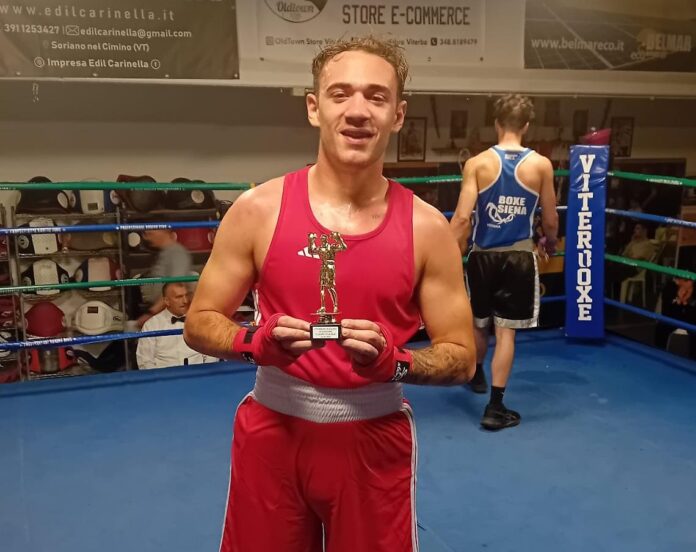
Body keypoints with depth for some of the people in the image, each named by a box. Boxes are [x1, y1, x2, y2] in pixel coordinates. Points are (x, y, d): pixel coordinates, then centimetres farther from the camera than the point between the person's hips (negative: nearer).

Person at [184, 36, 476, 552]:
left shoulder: (427, 227, -7)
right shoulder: (258, 209, -7)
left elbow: (462, 358, -3)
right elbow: (200, 323, 0)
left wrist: (394, 362, -21)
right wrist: (256, 343, -20)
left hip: (375, 438, 0)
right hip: (272, 429, 1)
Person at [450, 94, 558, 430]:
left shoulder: (478, 163, -7)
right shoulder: (541, 165, -4)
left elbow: (462, 217, -13)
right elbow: (550, 219, 4)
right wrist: (549, 242, 25)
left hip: (483, 256, 1)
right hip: (519, 258, -1)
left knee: (479, 323, 21)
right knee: (506, 331, 5)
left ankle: (477, 375, 46)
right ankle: (495, 407, 6)